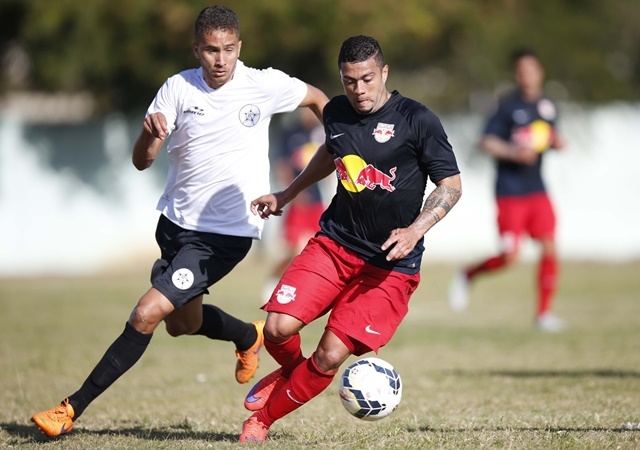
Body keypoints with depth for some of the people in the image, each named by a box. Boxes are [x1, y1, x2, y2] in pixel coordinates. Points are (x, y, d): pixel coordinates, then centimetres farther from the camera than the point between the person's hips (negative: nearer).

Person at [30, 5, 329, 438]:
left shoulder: (265, 85, -11)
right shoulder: (178, 89, -6)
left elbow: (317, 99, 8)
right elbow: (142, 161, -8)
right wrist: (151, 135, -29)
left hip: (226, 234, -5)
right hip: (176, 221, 5)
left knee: (146, 316, -16)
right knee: (182, 322, 23)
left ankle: (74, 408, -7)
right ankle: (250, 337, 54)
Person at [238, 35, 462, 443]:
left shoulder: (417, 120, -12)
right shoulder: (336, 112, 4)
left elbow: (452, 184, -7)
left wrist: (414, 231, -20)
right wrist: (287, 195, 34)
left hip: (391, 264, -4)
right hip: (335, 243, 4)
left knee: (330, 358, -11)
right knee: (278, 328, -16)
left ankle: (263, 419, 12)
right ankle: (291, 372, 20)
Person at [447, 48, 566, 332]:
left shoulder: (548, 106, 9)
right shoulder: (508, 106, -9)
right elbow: (486, 142, -12)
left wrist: (556, 142, 1)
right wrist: (514, 152, -25)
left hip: (537, 191, 5)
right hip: (510, 193, -5)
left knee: (550, 249, -6)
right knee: (509, 256, -10)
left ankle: (544, 313, 4)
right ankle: (467, 275, 18)